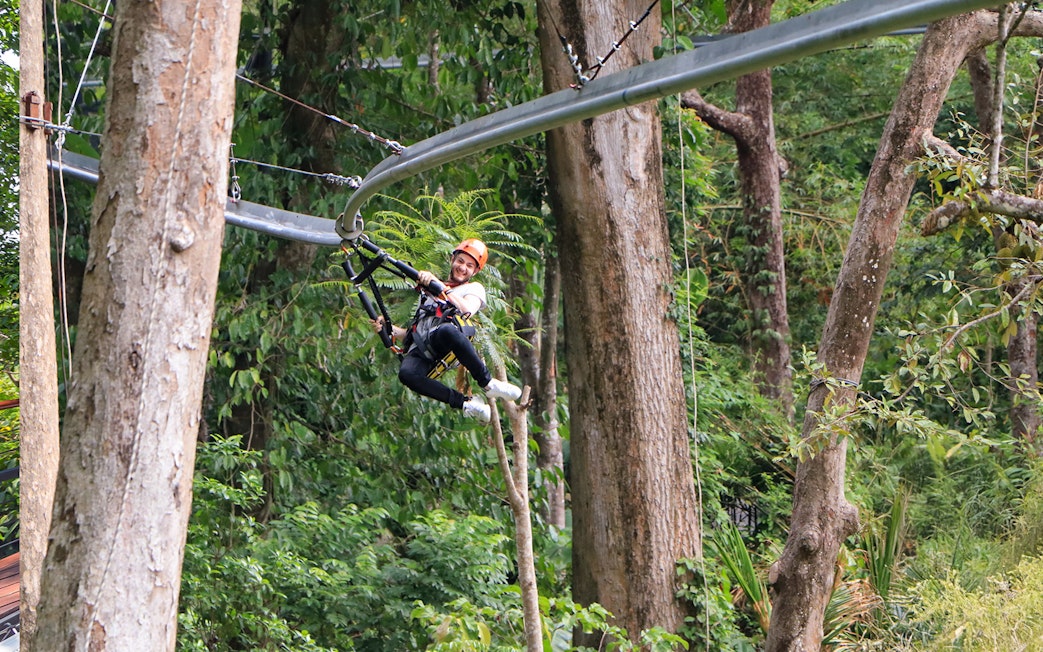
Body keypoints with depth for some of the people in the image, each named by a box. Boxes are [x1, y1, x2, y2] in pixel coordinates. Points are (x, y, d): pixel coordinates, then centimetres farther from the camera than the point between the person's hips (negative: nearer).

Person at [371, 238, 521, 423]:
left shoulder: (474, 289, 24)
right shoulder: (429, 293, 40)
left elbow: (467, 308, -2)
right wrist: (389, 329, 14)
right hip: (421, 348, 3)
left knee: (446, 331, -44)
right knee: (407, 373, -35)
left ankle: (487, 384, -26)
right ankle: (465, 404, -26)